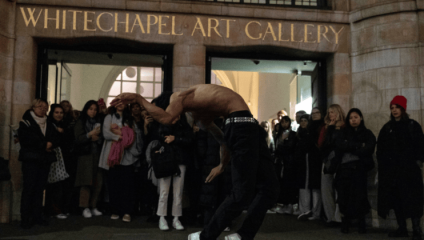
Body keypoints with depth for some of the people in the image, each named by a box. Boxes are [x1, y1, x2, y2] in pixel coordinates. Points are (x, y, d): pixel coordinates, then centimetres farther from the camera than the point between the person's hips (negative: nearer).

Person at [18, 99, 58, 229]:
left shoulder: (49, 125, 17)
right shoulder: (26, 122, 2)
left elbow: (55, 140, 9)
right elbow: (25, 140, -11)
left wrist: (50, 144, -13)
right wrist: (44, 145, -10)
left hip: (45, 160, 5)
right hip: (31, 159, -4)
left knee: (40, 188, 5)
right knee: (29, 188, -5)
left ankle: (37, 216, 11)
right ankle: (26, 218, 0)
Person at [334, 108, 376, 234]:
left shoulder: (367, 134, 12)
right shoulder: (344, 133, 18)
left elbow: (368, 149, -6)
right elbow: (339, 145, -1)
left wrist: (350, 148, -2)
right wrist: (359, 146, -6)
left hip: (359, 168, -2)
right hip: (344, 168, 2)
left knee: (359, 195, -8)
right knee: (344, 196, -5)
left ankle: (361, 224, 2)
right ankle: (345, 223, 3)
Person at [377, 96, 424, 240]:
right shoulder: (387, 128, 13)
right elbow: (380, 148, 11)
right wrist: (382, 164, 1)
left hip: (410, 168, -3)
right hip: (392, 169, 4)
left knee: (412, 198, -5)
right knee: (396, 199, 4)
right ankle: (402, 228, 12)